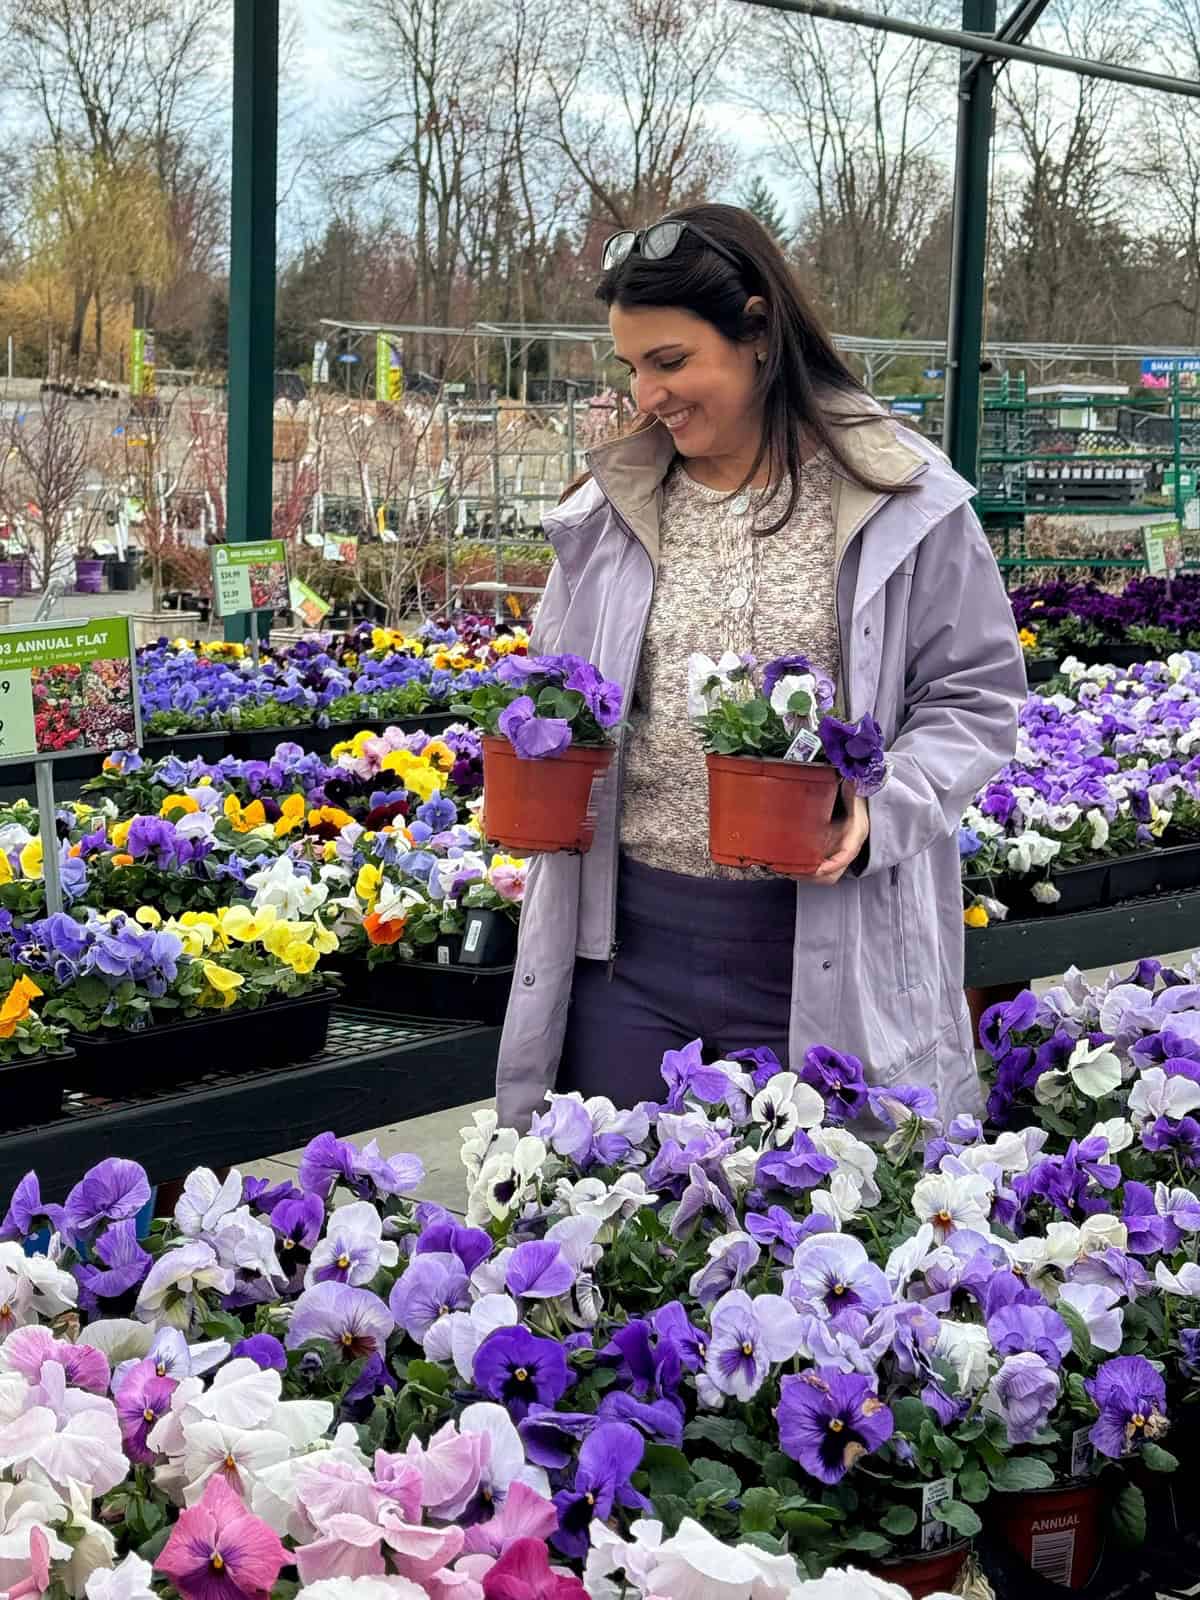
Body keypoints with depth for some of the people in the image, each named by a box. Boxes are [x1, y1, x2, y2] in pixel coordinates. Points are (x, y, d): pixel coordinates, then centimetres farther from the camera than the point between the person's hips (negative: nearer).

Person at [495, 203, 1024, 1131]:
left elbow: (974, 699, 0)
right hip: (626, 938, 4)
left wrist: (880, 809, -18)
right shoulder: (613, 506, 8)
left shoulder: (903, 502, -4)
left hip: (822, 948, -3)